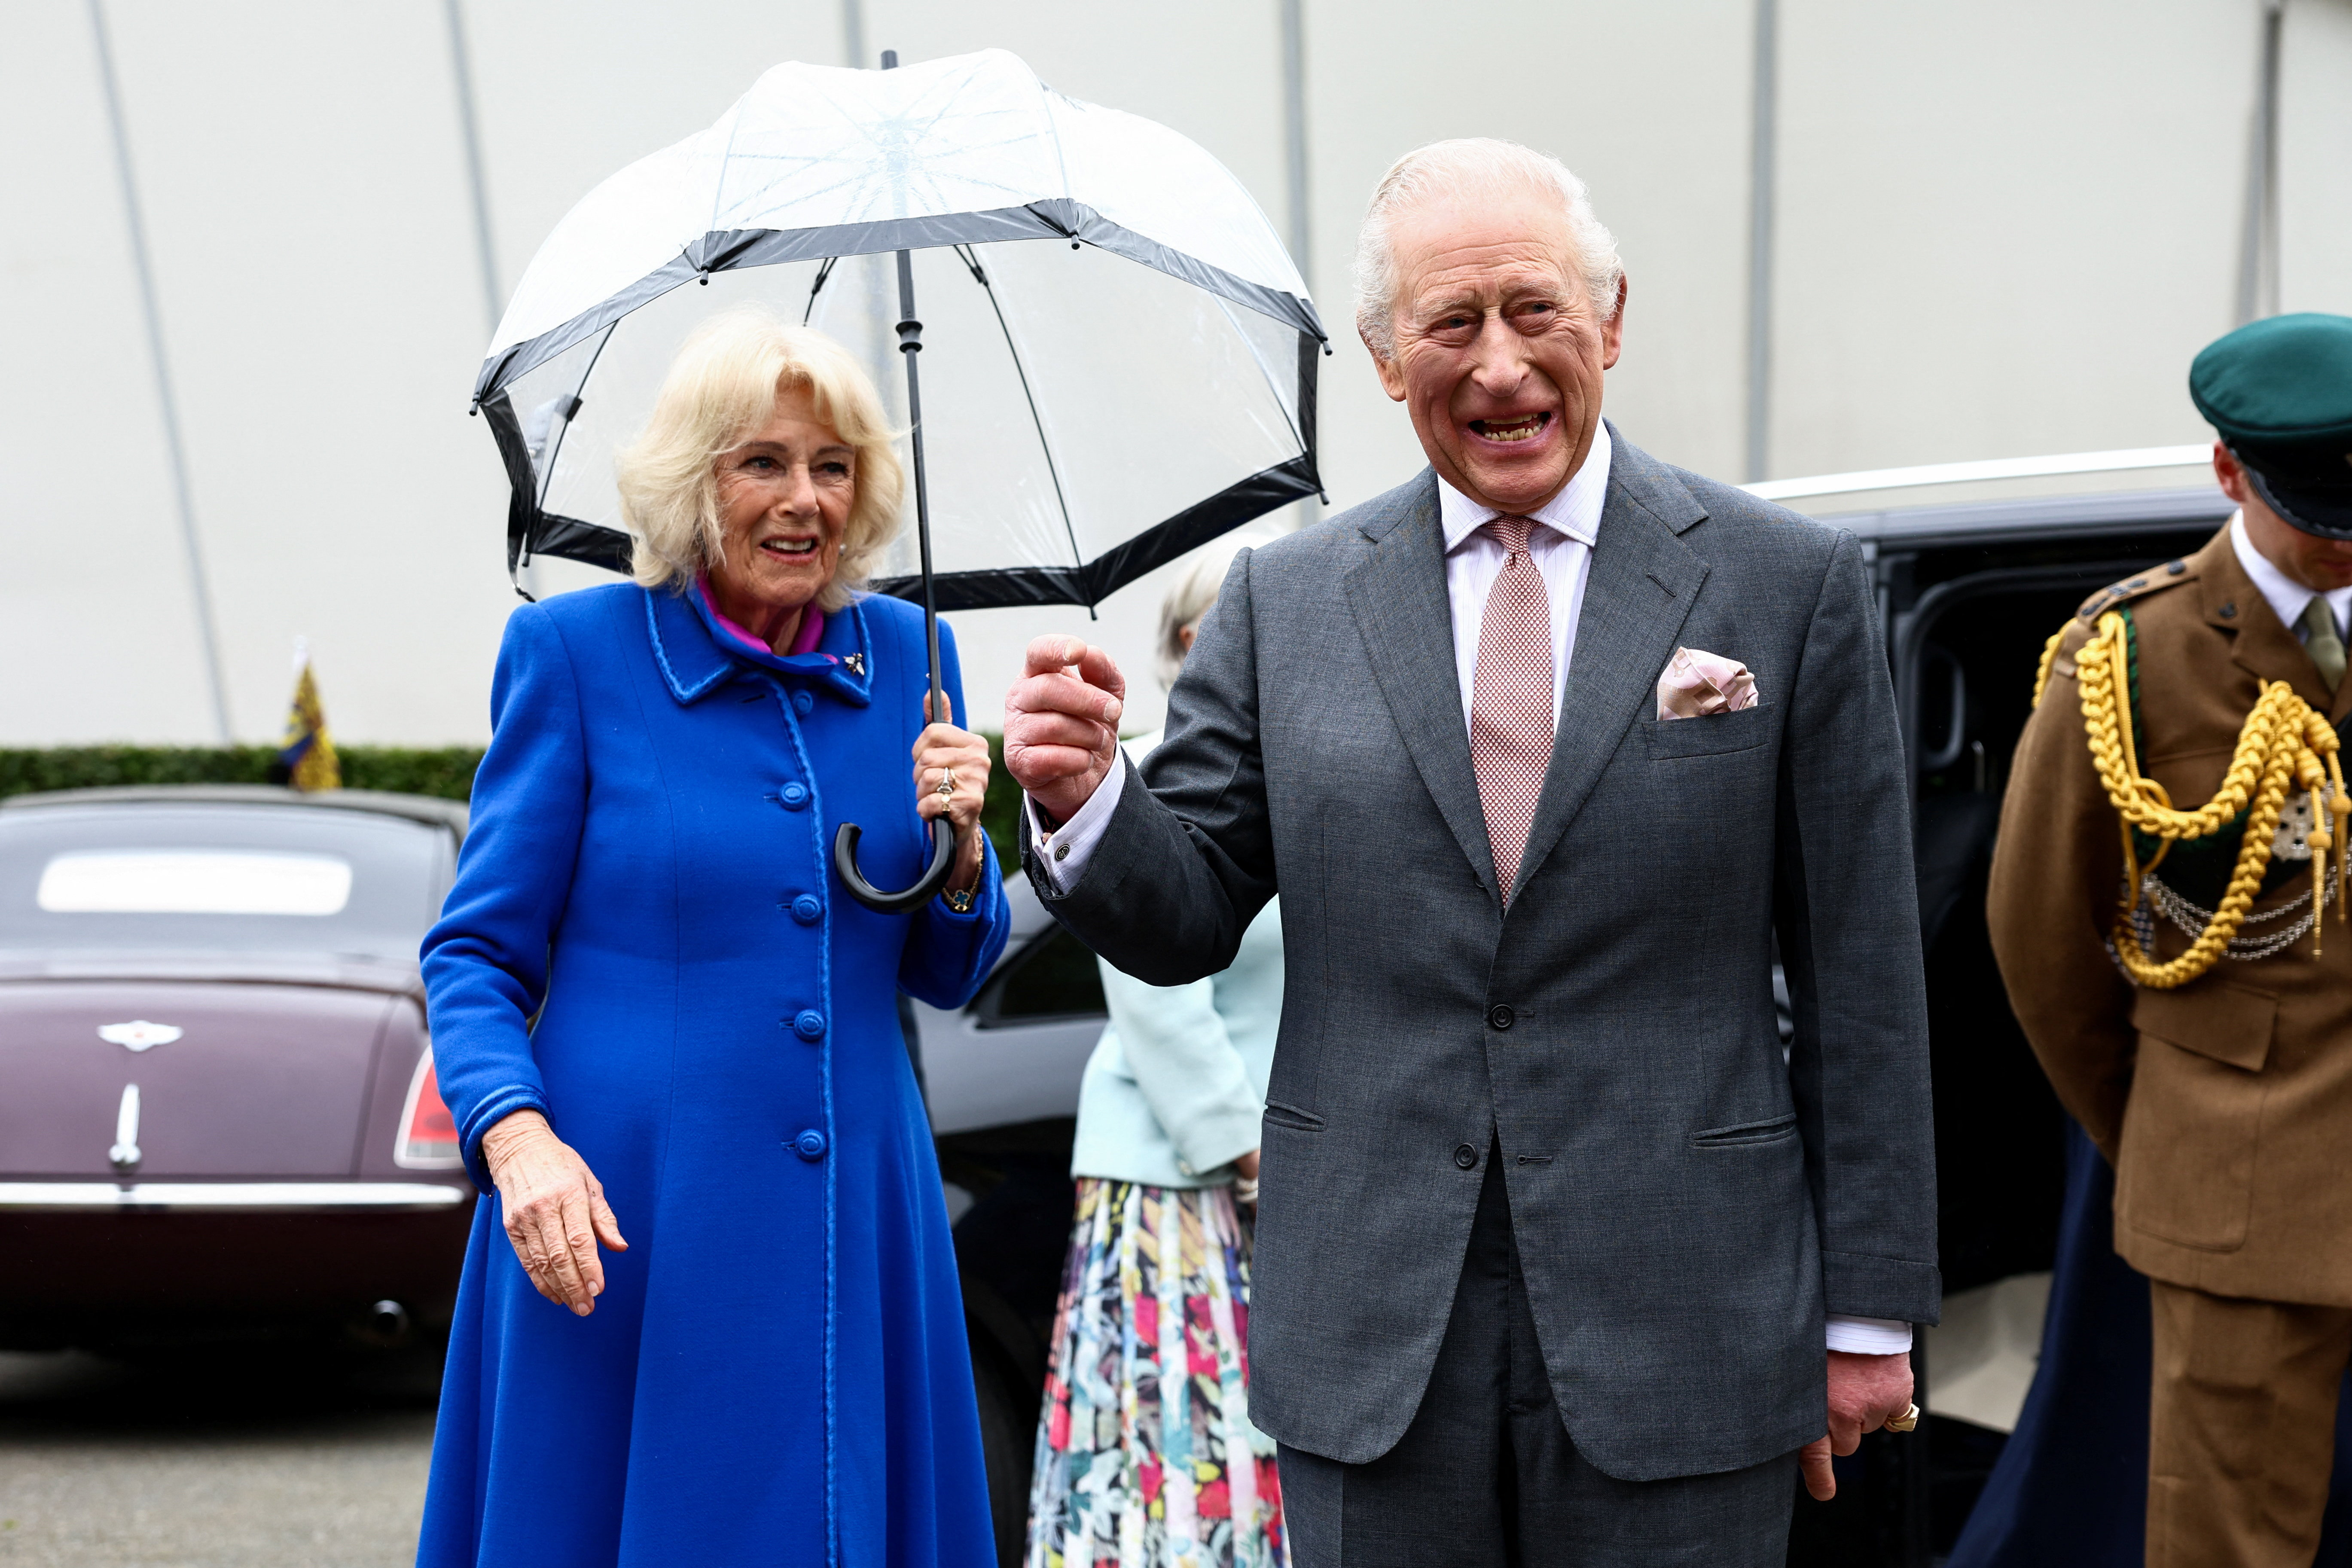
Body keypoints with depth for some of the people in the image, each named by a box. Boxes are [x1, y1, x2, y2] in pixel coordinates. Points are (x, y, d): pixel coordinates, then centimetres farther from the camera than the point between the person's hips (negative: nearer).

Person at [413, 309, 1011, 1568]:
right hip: (621, 1225, -3)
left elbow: (945, 978, 10)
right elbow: (477, 952, -2)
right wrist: (516, 1137, -18)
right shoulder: (573, 648, -4)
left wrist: (959, 850, -10)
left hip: (854, 1217, 4)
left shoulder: (905, 655, 6)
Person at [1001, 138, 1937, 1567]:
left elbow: (1862, 978, -1)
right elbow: (1187, 922, 3)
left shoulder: (1794, 584, -2)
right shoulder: (1285, 602, 1)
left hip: (1678, 1335, -1)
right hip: (1369, 1338, 2)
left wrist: (1869, 1311, 1)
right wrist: (1084, 800, -18)